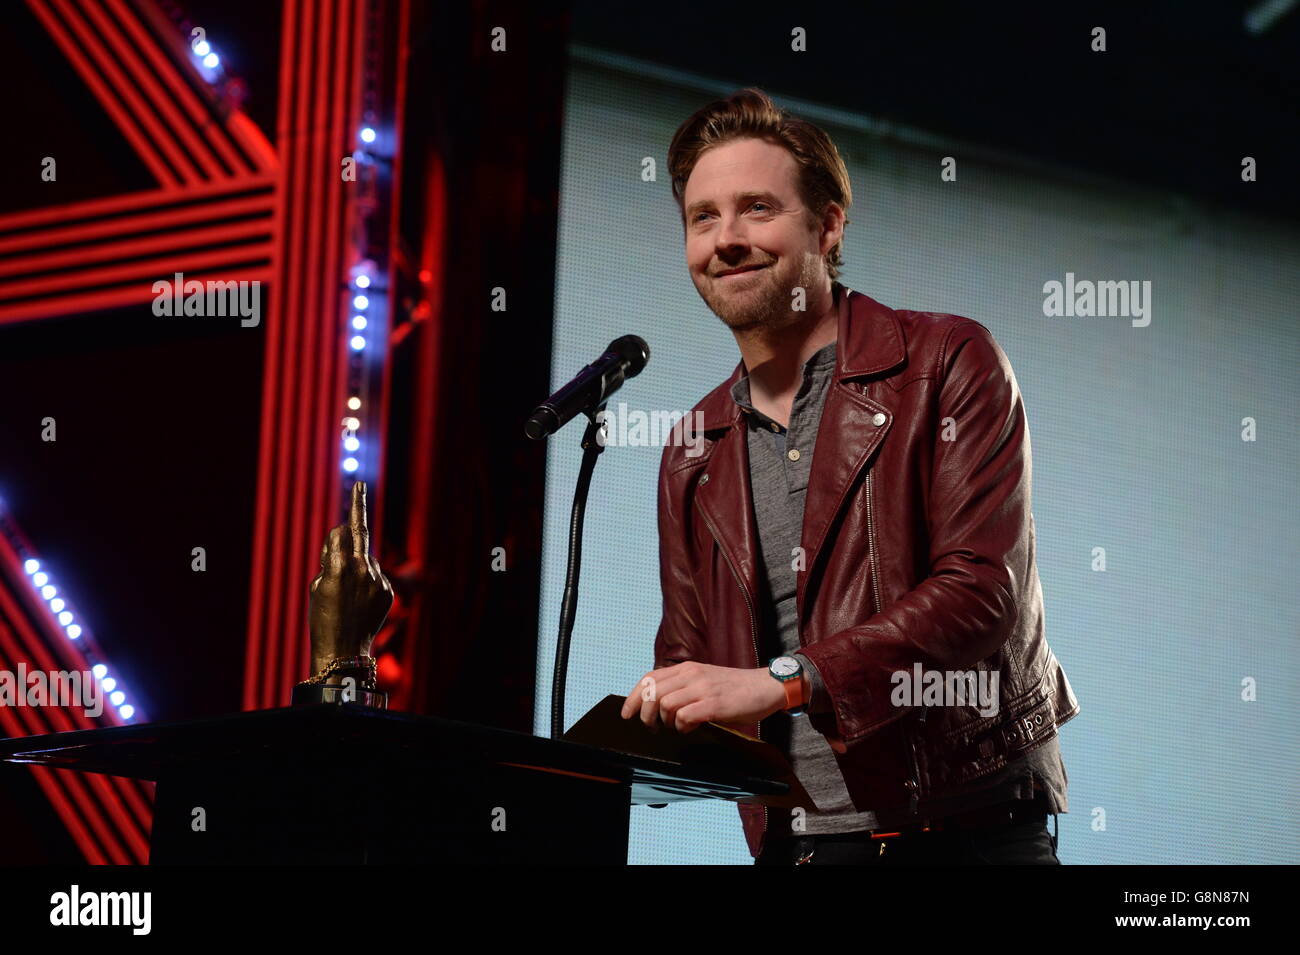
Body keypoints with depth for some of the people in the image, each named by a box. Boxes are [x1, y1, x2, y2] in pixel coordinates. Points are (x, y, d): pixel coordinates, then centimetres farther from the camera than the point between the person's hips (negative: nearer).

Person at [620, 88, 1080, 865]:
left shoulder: (949, 365, -4)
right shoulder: (695, 453, 13)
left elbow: (982, 591, -16)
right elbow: (691, 652, 17)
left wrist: (782, 682, -25)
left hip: (965, 834, -5)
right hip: (792, 841, 5)